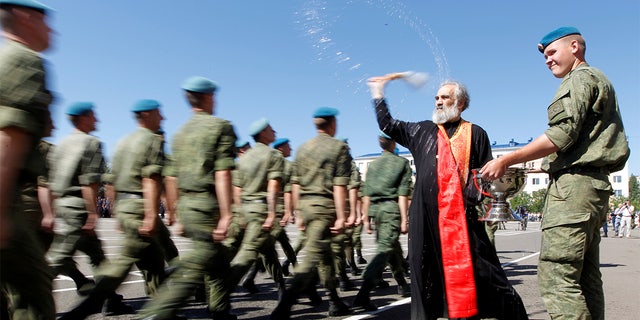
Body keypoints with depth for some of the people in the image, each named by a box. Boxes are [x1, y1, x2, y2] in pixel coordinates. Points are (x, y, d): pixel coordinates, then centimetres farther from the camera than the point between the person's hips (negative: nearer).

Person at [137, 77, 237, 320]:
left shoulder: (181, 132, 16)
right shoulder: (221, 126, -6)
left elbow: (176, 177, 17)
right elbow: (222, 174, -15)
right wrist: (225, 215, -17)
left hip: (185, 203, 8)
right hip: (206, 205, -8)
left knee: (218, 262, 19)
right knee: (192, 272, -6)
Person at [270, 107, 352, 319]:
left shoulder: (303, 148, 14)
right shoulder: (339, 147, -4)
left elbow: (295, 184, 13)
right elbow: (339, 186, -11)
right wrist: (340, 216, -10)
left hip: (305, 204, 7)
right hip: (324, 205, -7)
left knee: (324, 253, 18)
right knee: (313, 256, -7)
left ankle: (335, 302, 28)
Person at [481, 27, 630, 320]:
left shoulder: (580, 78, -2)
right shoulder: (600, 82, 29)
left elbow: (563, 134, -16)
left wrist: (507, 160, -16)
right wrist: (553, 164, 23)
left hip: (574, 185, -11)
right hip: (595, 184, 11)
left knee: (556, 278, -15)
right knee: (587, 278, 11)